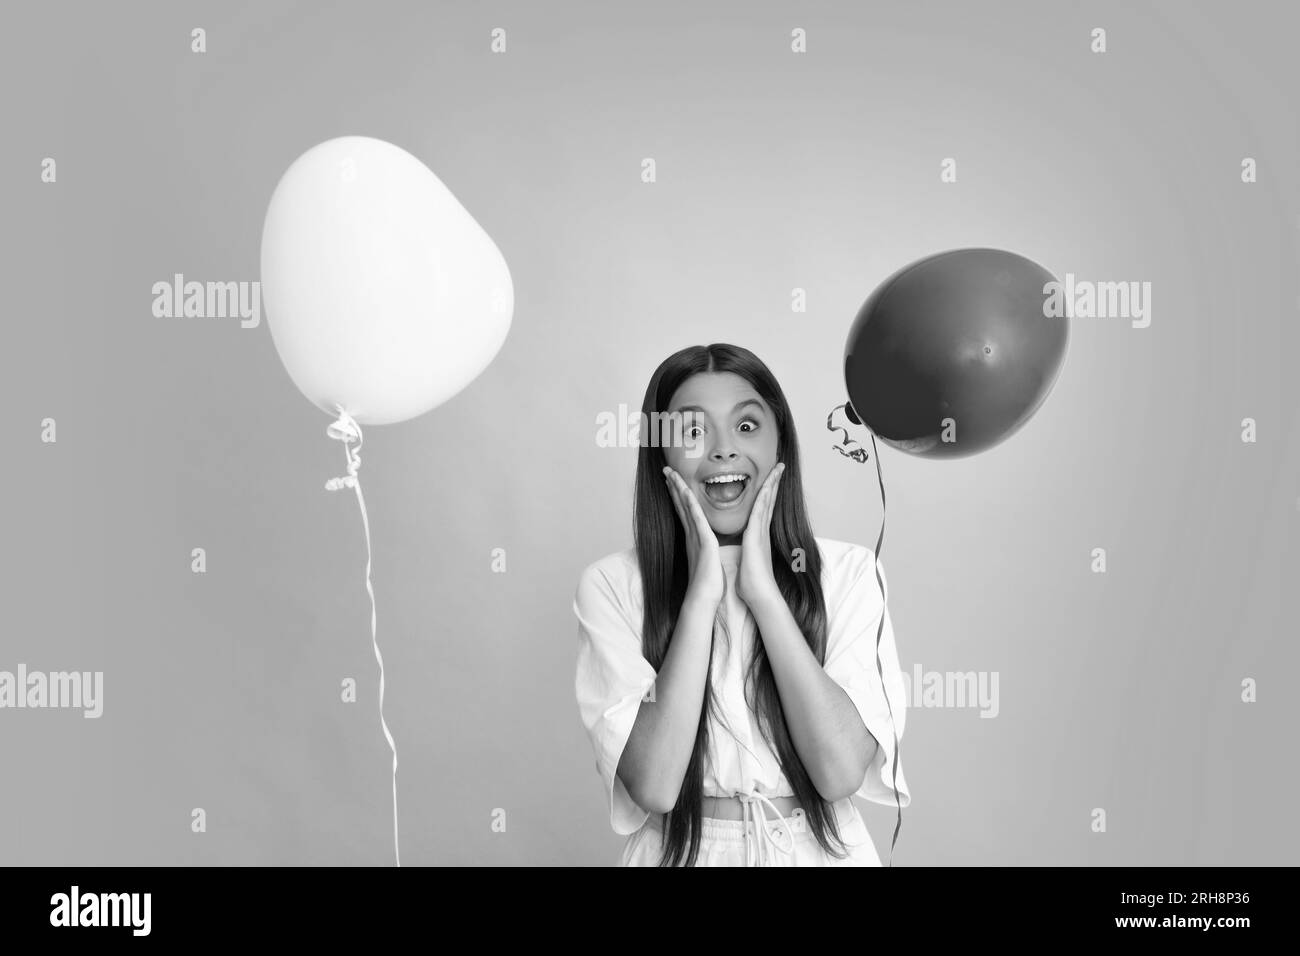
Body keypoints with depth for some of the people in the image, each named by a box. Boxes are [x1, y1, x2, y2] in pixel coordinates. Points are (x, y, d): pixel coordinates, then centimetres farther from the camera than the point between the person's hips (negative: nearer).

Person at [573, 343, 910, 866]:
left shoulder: (847, 572, -9)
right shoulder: (610, 586, -12)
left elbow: (841, 771, -18)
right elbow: (653, 785, -20)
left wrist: (762, 590, -20)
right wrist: (701, 592, -22)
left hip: (820, 848, 1)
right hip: (680, 851, -1)